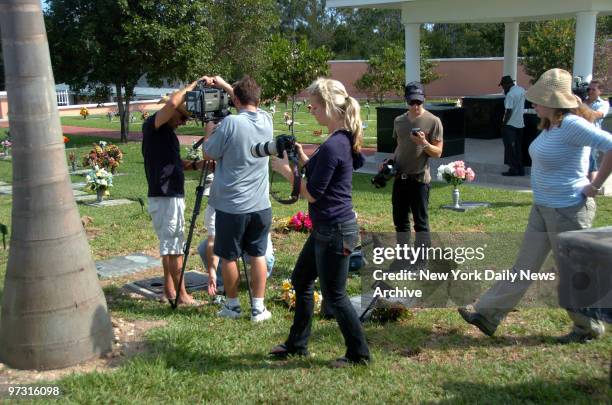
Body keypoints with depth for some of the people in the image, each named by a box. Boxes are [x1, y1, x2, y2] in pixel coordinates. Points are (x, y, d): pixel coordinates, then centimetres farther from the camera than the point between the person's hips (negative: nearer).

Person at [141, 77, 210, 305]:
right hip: (164, 198, -10)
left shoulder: (167, 132, 17)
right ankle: (182, 295, 2)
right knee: (174, 247, -4)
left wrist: (196, 165, 3)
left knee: (169, 246, 14)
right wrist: (193, 85, -17)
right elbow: (172, 103, -29)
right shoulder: (152, 126, -11)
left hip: (172, 196, 10)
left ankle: (169, 291, 22)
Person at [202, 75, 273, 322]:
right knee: (258, 255, 12)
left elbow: (209, 155, -4)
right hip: (261, 205, 4)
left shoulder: (230, 123, -16)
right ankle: (258, 308, 15)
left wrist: (209, 131, 13)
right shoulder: (266, 120, 1)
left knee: (228, 257, 12)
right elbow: (252, 105, 24)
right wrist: (224, 85, 27)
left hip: (231, 206, -4)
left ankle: (232, 306, 24)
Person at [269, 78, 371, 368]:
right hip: (326, 227, 11)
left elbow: (312, 193, -19)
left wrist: (285, 169, -9)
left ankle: (358, 354, 19)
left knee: (334, 295, 3)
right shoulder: (344, 139, 7)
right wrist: (303, 159, 6)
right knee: (301, 280, 20)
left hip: (335, 230, -11)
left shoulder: (332, 146, -24)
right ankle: (297, 344, 33)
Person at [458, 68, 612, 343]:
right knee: (524, 266, 13)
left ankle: (589, 328, 27)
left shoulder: (571, 125, -22)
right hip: (543, 208, 9)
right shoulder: (551, 126, 6)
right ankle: (488, 315, 18)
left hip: (568, 210, -9)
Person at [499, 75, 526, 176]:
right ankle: (520, 169, 16)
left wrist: (504, 123, -13)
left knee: (510, 148, 1)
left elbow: (509, 111, -21)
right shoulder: (522, 90, 6)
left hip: (510, 125, -8)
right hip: (520, 123, 8)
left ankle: (513, 169, 2)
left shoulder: (510, 94, -18)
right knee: (518, 148, 13)